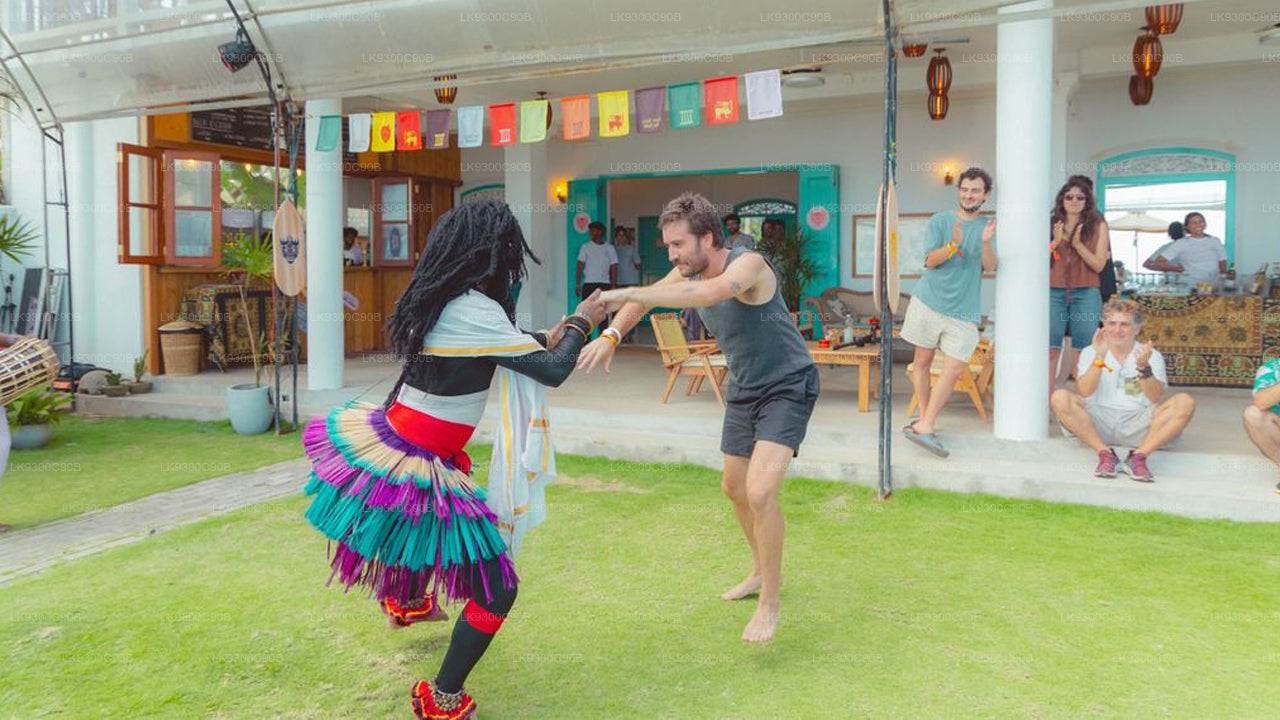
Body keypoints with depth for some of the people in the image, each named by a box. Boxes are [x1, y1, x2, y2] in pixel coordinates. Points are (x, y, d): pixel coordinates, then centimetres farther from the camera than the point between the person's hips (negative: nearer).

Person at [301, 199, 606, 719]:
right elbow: (553, 372, -16)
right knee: (497, 589, 0)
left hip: (387, 440, 10)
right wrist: (581, 324, 0)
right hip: (414, 471, -10)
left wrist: (547, 338, 22)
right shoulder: (474, 310, -22)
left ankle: (405, 602, 63)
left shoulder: (438, 300, 4)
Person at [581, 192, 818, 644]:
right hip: (743, 388, 8)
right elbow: (644, 300, -3)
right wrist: (610, 336, -24)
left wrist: (629, 294, -51)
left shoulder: (749, 265, -28)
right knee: (734, 488, 18)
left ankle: (769, 603, -3)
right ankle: (763, 570, 42)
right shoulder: (688, 271, -5)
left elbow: (712, 292, -48)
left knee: (760, 492, -22)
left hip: (788, 387, -8)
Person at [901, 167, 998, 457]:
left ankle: (924, 426, -7)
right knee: (923, 360, 4)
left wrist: (986, 243, -22)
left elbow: (989, 266, -2)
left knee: (955, 368, -9)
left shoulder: (988, 226, 10)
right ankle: (924, 420, 17)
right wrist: (953, 245, -23)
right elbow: (930, 260, -5)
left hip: (964, 308, 1)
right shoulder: (940, 221, 5)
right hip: (929, 300, -1)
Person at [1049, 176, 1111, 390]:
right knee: (1051, 350, -2)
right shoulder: (1051, 224, 10)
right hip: (1054, 292, 1)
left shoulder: (1098, 226, 5)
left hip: (1086, 294, -1)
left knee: (1082, 353, -2)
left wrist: (1077, 244, -12)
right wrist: (1055, 242, -9)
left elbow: (1099, 265, -1)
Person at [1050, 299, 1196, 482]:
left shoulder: (1152, 356, 13)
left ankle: (1139, 455, -29)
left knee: (1185, 403, -22)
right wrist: (1100, 357, -13)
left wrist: (1143, 367, -19)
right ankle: (1105, 453, -28)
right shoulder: (1090, 353, 12)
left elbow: (1155, 399, -3)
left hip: (1137, 427, 1)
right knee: (1059, 398, -27)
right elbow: (1084, 393, -5)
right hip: (1098, 423, -1)